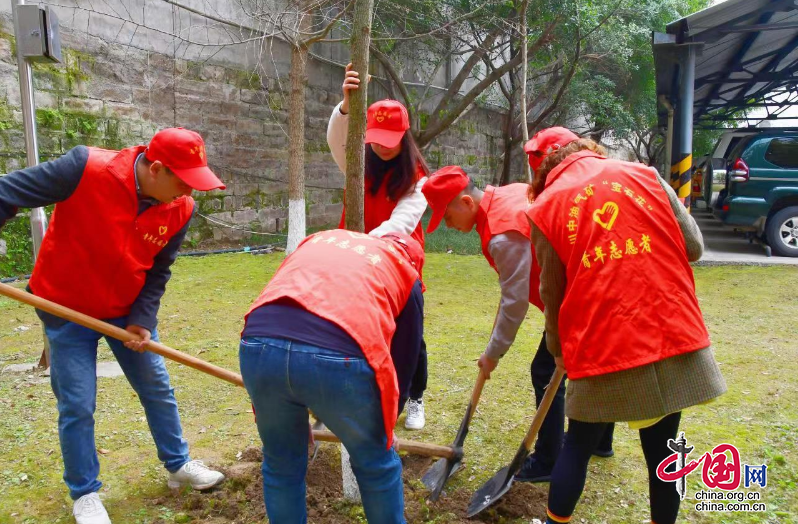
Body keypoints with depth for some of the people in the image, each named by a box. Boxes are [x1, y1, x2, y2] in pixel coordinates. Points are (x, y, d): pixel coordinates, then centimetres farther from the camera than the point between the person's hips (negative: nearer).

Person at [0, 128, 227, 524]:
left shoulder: (180, 209, -14)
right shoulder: (86, 168, -29)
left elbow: (157, 271, -4)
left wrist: (142, 320, -13)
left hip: (127, 310, 4)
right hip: (66, 308, -4)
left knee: (157, 389, 11)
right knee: (77, 405, 1)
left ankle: (178, 466, 31)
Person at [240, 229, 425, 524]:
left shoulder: (320, 239, 36)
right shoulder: (407, 274, 26)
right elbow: (404, 360, 28)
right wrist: (385, 423, 45)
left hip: (258, 346, 4)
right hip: (338, 358, -3)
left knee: (281, 465, 29)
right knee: (376, 464, 26)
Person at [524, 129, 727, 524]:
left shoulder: (544, 206, 4)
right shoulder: (644, 174, 9)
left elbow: (552, 294, 8)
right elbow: (694, 247, 7)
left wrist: (559, 350, 22)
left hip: (602, 345, -2)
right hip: (673, 334, 2)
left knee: (579, 445, 16)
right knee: (661, 447, 16)